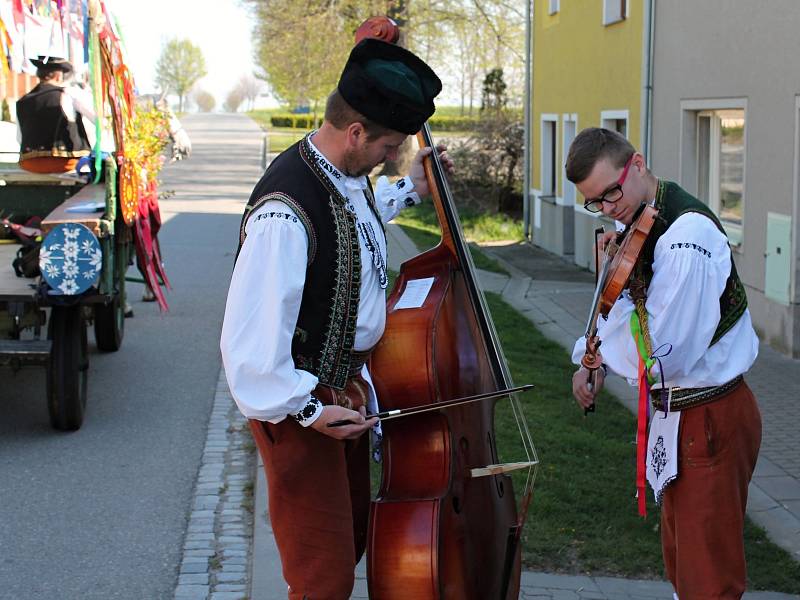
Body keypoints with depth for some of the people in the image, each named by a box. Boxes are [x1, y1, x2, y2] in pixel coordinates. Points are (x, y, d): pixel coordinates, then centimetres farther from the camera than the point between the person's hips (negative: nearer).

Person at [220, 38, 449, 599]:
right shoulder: (286, 213, -31)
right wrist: (306, 409, -22)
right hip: (305, 404, -10)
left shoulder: (348, 175, 0)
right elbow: (251, 334, -30)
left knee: (352, 536, 25)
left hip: (347, 388, 10)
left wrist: (408, 190, 20)